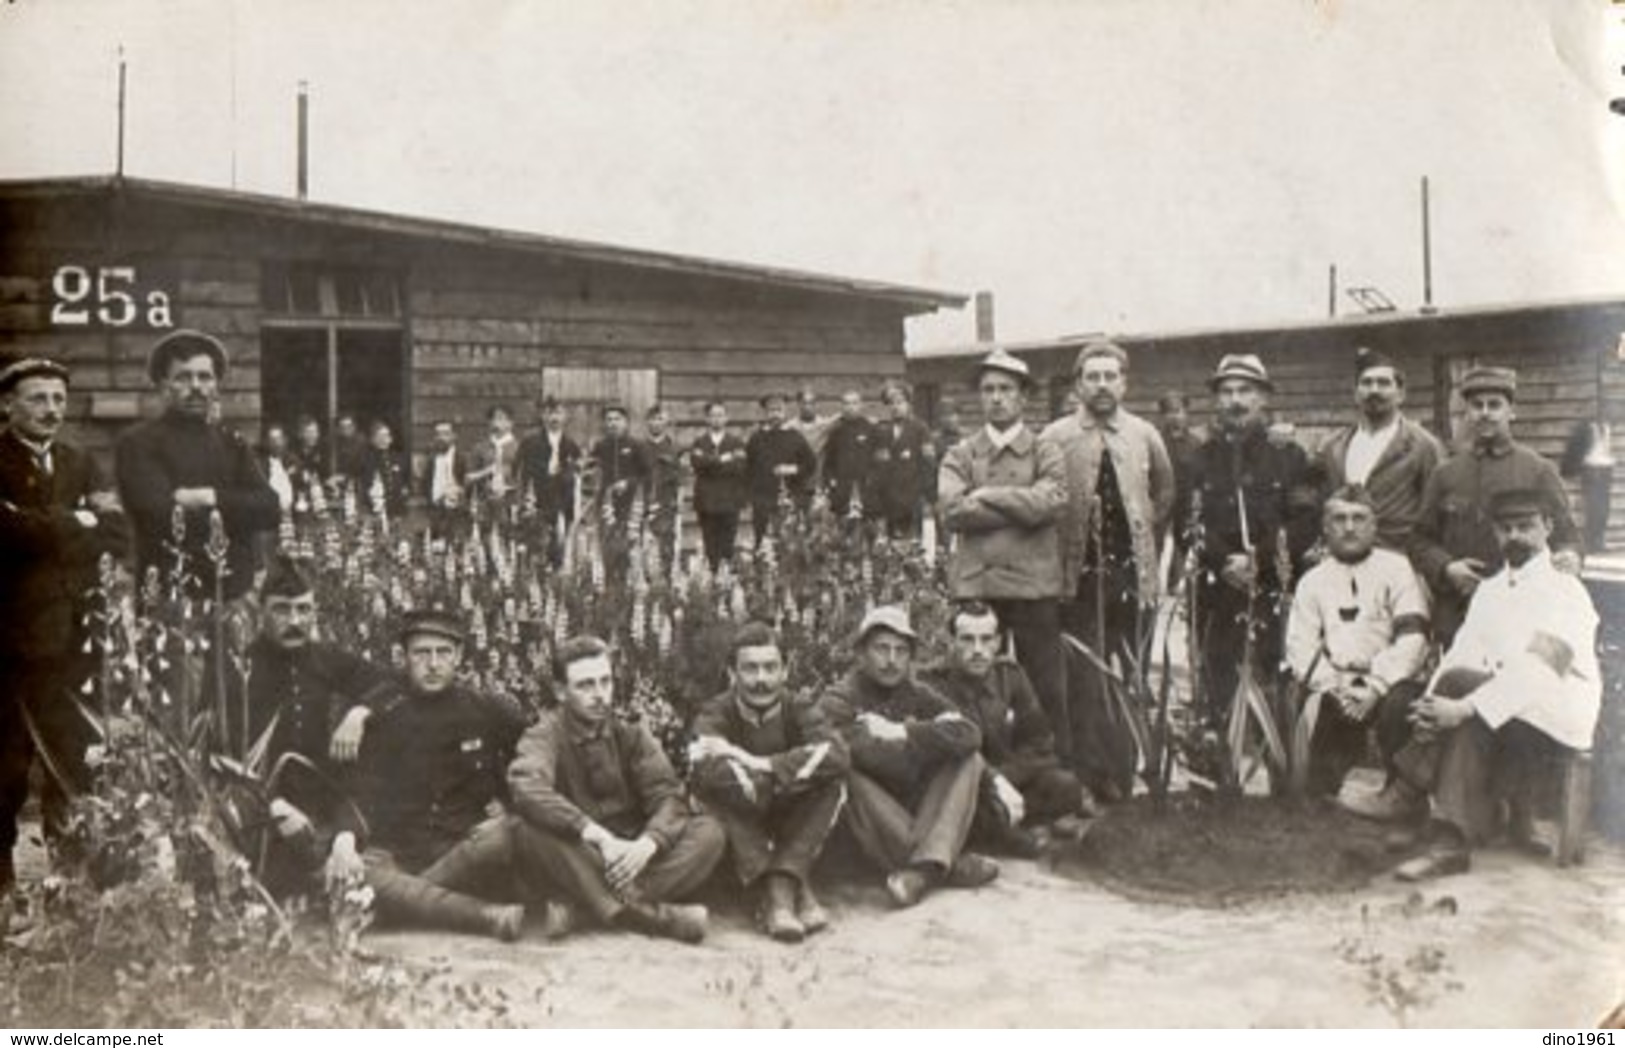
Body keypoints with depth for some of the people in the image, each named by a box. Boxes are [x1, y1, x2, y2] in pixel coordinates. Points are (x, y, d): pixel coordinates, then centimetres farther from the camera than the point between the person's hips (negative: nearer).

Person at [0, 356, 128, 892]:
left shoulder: (80, 464, 16)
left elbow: (118, 536, 5)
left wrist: (49, 529, -9)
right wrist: (81, 520, -7)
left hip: (75, 638, 5)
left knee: (79, 767, 5)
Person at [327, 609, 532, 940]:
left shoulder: (488, 711, 6)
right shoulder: (386, 717, 5)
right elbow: (363, 792, -2)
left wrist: (506, 799, 3)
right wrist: (345, 838, -22)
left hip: (470, 850, 0)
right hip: (402, 848, 1)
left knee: (503, 834, -34)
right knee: (357, 875, -34)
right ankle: (489, 916, -40)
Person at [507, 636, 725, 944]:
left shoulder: (631, 735, 8)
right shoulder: (546, 735, -2)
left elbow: (668, 796, -3)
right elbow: (527, 790, -24)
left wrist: (647, 843, -26)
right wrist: (600, 837, -35)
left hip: (633, 857, 3)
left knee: (708, 831, -18)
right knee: (535, 831, -32)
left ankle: (581, 904, -31)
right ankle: (653, 915, -41)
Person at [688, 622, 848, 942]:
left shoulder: (800, 709, -4)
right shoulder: (716, 714, -8)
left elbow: (837, 754, -25)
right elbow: (703, 765, -32)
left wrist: (762, 765, -30)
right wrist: (791, 773, -28)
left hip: (796, 832, 1)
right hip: (738, 834, -1)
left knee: (832, 781, -23)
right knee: (711, 782, -29)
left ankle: (784, 880, -29)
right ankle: (797, 888, -34)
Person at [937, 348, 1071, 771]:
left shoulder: (1046, 452, 9)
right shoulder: (960, 456, 12)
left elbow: (1050, 501, -11)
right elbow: (952, 510, -7)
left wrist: (985, 497, -6)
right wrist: (1020, 509, -8)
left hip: (1034, 582, -1)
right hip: (974, 583, 1)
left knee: (1046, 688, 2)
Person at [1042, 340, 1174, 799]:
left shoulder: (1144, 435, 6)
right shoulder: (1056, 438, -2)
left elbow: (1165, 494, 18)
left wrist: (1143, 537, 11)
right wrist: (1062, 552, -1)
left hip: (1134, 574, 2)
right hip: (1080, 576, -2)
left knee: (1131, 677, 7)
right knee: (1085, 681, -2)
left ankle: (1123, 774, 17)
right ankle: (1091, 777, 6)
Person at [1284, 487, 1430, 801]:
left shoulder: (1396, 568, 8)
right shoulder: (1313, 580, 17)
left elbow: (1412, 638, -4)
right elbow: (1300, 648, 7)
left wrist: (1375, 687, -17)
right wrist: (1333, 688, -11)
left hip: (1389, 683, -2)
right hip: (1335, 684, 2)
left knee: (1398, 705, -33)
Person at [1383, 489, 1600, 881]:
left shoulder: (1565, 591, -7)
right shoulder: (1489, 590, 16)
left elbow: (1535, 671, -20)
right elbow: (1461, 654, 6)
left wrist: (1462, 706, -29)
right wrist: (1433, 704, -15)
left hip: (1558, 719, -5)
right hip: (1501, 715, 6)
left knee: (1461, 683, -29)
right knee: (1470, 727, -29)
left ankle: (1413, 786, -20)